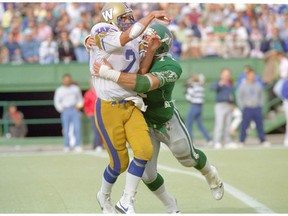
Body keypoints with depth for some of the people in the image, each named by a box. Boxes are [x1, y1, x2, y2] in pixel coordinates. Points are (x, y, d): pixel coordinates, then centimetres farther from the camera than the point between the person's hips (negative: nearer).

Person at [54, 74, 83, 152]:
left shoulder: (76, 88, 15)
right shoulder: (59, 90, 11)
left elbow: (80, 99, 22)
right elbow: (57, 102, 13)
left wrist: (79, 105, 4)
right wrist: (61, 109, 1)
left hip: (75, 110, 0)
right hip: (65, 111, 0)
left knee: (77, 127, -14)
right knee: (66, 129, -5)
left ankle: (77, 146, -15)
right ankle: (67, 146, 2)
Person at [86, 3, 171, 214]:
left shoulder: (134, 45, 11)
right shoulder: (102, 34, -11)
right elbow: (128, 35, -28)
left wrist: (151, 49, -9)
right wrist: (152, 15, -21)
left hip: (131, 107, 6)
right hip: (109, 108, -6)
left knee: (145, 151, -13)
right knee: (120, 162, 1)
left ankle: (126, 202, 0)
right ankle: (104, 196, 32)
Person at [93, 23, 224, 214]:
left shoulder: (170, 68, -27)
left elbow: (143, 83, -44)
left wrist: (109, 73, -46)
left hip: (167, 122, -4)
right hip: (144, 123, 4)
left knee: (189, 158, 17)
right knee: (147, 174, -1)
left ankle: (211, 175, 52)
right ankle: (171, 207, 25)